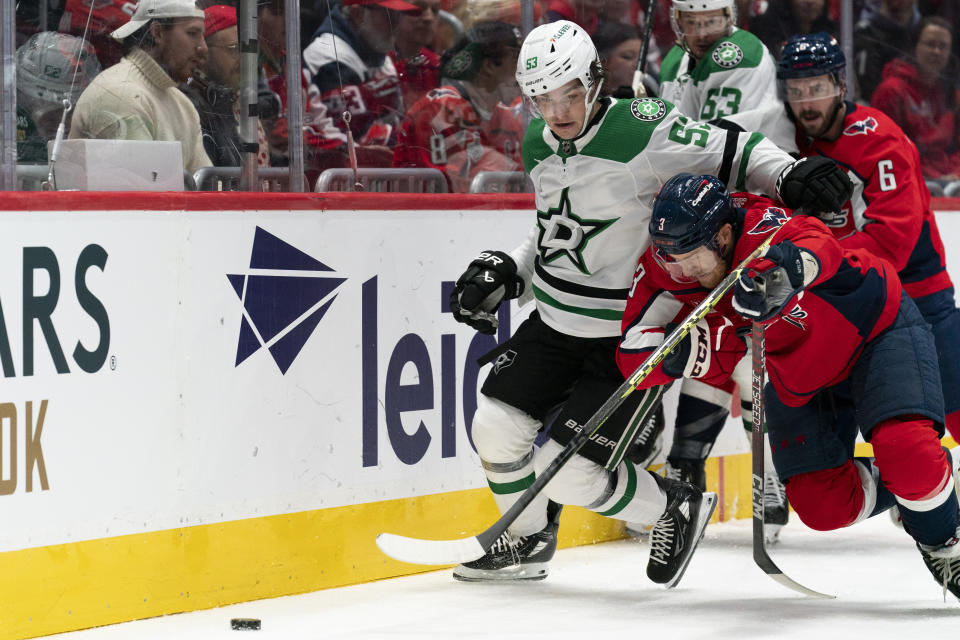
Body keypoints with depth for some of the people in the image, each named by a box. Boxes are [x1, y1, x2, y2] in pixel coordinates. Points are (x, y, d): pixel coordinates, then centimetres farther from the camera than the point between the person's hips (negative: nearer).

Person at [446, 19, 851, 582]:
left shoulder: (641, 130, -19)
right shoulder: (540, 146, 5)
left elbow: (733, 153, -15)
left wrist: (791, 177, -31)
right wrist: (505, 271, 9)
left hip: (632, 338, -7)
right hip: (556, 324, 7)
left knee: (569, 469, -11)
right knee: (497, 426, 1)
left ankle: (676, 509, 15)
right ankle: (529, 543, 27)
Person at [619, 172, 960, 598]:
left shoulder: (760, 228, -35)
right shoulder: (666, 269, -19)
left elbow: (816, 247, -58)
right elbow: (636, 356, -22)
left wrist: (784, 265, -81)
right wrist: (724, 339, -37)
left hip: (875, 326, -5)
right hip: (799, 375, 6)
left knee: (905, 449, -26)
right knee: (823, 505, -6)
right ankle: (901, 489, 24)